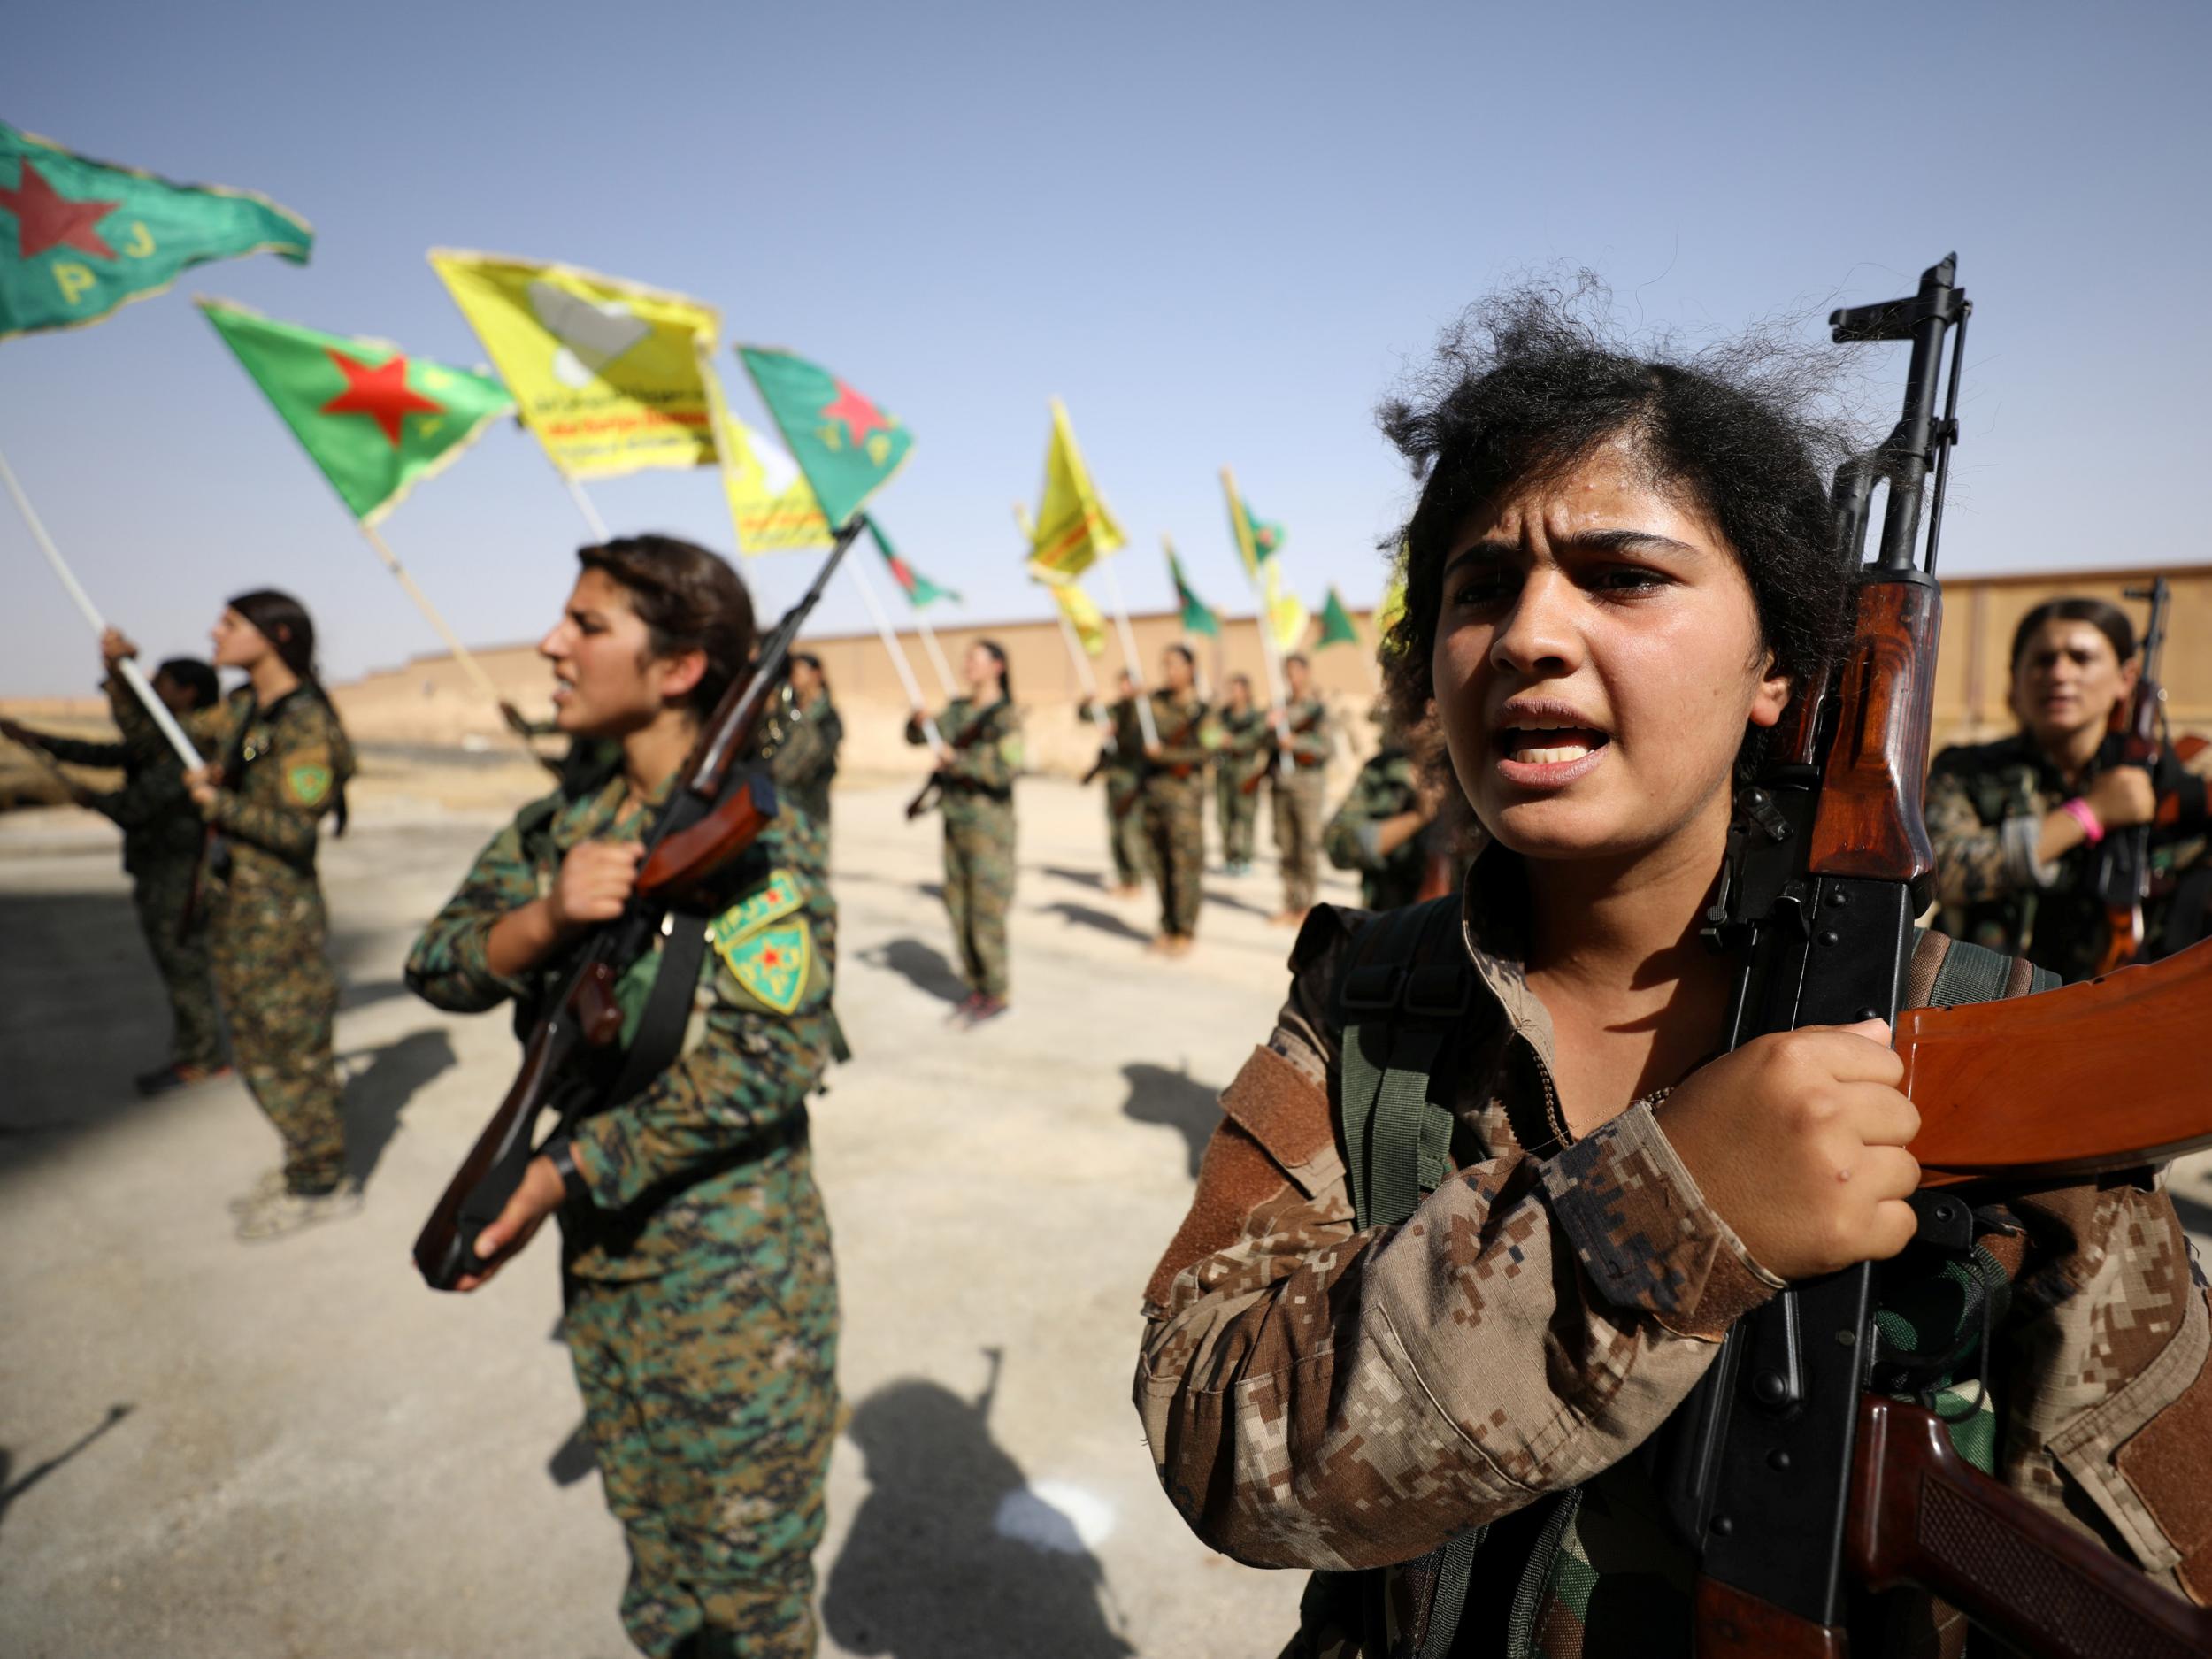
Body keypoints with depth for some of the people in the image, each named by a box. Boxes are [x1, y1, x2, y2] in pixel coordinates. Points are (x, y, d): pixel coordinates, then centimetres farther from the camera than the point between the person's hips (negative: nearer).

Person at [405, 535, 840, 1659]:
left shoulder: (761, 836, -18)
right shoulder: (562, 821, 3)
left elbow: (770, 1059, -23)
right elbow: (439, 968, -1)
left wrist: (566, 1169, -21)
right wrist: (547, 915, -22)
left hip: (734, 1274, -6)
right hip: (599, 1254, 6)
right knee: (655, 1562, 25)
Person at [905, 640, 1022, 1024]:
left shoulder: (1005, 716, -10)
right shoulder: (958, 710, 11)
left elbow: (1008, 769, -21)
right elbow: (914, 737, 12)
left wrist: (957, 760, -25)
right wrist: (918, 721, -9)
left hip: (988, 823, -7)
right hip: (956, 820, 7)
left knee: (985, 911, -4)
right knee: (958, 906, 10)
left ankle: (996, 995, 8)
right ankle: (977, 988, 21)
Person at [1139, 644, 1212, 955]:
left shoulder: (1200, 709, -4)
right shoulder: (1156, 701, 9)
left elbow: (1202, 751, -11)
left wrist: (1164, 754, -15)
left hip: (1185, 792, -5)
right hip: (1154, 789, 5)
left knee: (1183, 864, -3)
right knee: (1159, 864, 9)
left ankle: (1185, 932, 7)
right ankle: (1167, 928, 20)